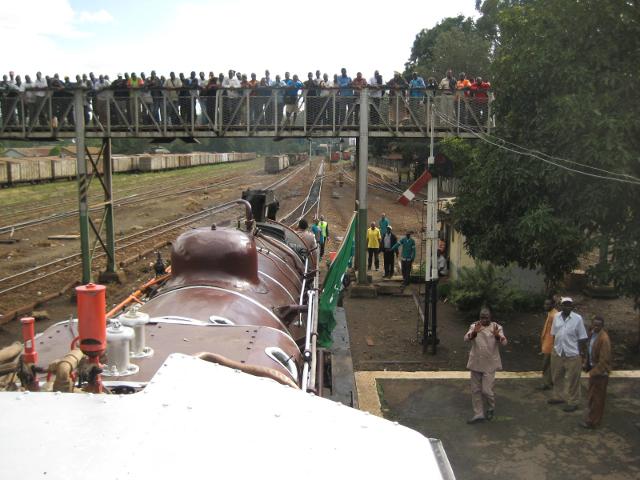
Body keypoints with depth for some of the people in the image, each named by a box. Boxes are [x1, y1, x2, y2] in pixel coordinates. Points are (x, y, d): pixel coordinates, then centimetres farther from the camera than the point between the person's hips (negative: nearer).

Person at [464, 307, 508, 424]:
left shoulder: (496, 327, -5)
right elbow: (466, 338, -15)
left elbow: (504, 342, -19)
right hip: (476, 363, 3)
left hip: (490, 365, -3)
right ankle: (478, 414, 23)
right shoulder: (474, 326, 0)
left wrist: (497, 335, -40)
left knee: (486, 390, -5)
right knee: (475, 390, 9)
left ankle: (491, 408, 26)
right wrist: (474, 332, -36)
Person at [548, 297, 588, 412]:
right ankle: (558, 396, 37)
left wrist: (580, 354, -8)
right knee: (557, 377, 19)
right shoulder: (556, 317, 0)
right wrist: (555, 348, 10)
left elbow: (582, 338, -7)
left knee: (572, 380, 4)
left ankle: (573, 402, 17)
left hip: (572, 355, -5)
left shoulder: (578, 319, -11)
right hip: (557, 353, 5)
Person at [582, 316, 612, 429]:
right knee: (592, 395, 22)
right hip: (594, 368, 9)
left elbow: (604, 360, -25)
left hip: (600, 372, -9)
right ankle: (593, 417, 38)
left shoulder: (604, 338, -26)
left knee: (596, 397, 3)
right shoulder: (593, 334, 2)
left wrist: (594, 372, -23)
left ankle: (593, 421, 13)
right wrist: (587, 366, 13)